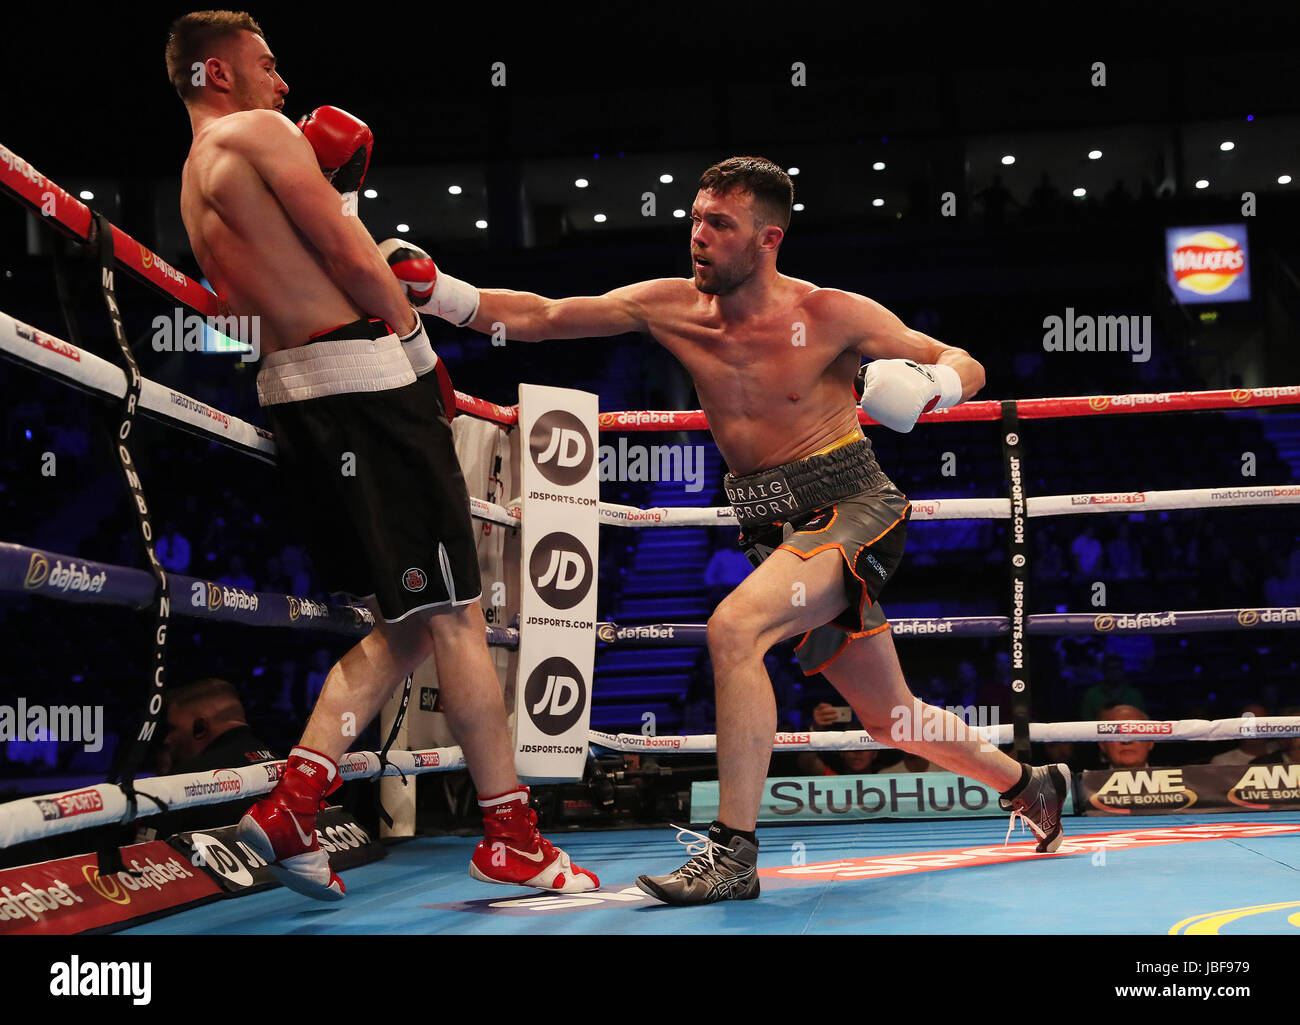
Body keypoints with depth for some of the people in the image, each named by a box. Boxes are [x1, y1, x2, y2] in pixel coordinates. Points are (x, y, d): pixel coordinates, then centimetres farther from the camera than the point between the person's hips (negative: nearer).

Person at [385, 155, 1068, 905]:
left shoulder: (830, 316, -11)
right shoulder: (670, 308, 0)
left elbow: (967, 366, -3)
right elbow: (538, 318, 0)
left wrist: (927, 386, -25)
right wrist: (437, 292, -11)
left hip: (850, 508, -6)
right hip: (775, 527, 6)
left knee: (733, 628, -30)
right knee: (890, 717, 16)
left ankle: (734, 853, -24)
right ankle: (1030, 786, 42)